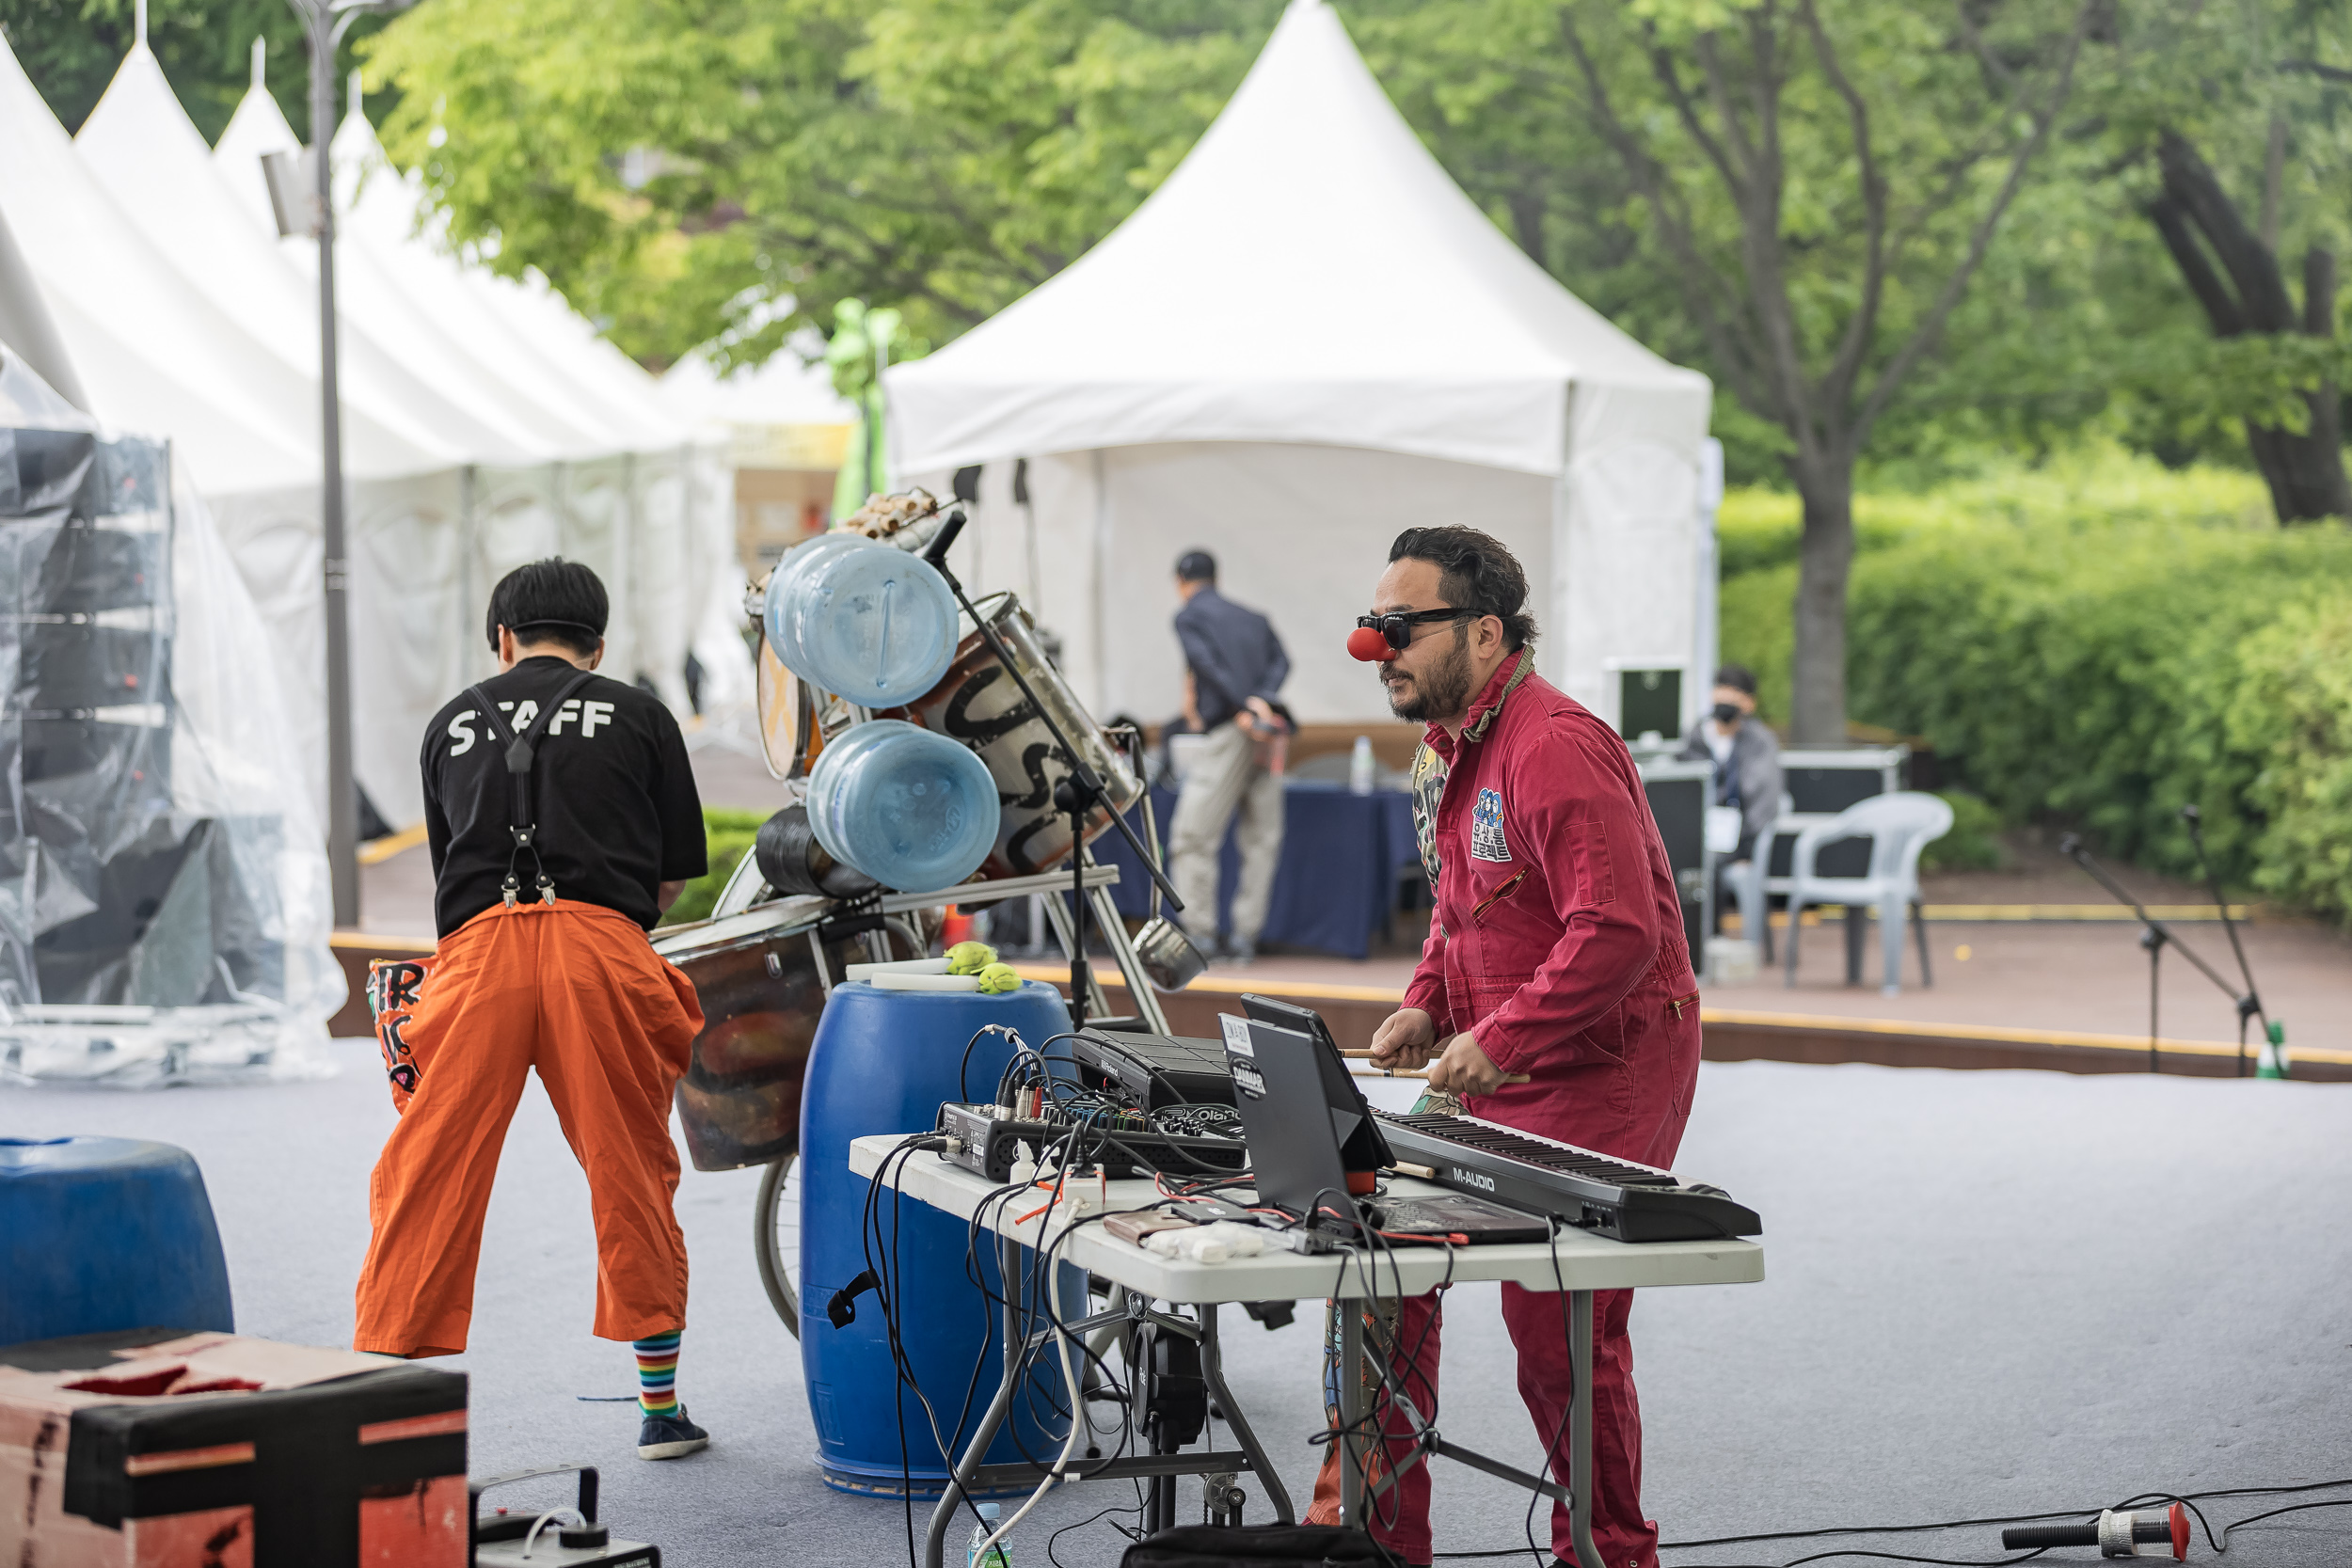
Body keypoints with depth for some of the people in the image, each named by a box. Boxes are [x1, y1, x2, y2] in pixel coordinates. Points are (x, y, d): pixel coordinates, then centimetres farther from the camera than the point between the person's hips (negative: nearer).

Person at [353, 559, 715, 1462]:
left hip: (478, 947, 1)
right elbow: (678, 871, 18)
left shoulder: (454, 725, 21)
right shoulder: (639, 718, 16)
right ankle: (660, 1404, 17)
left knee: (428, 1177, 5)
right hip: (600, 947, -1)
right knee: (632, 1176, 10)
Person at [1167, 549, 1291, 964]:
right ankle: (1246, 934, 5)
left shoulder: (1189, 616, 7)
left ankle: (1199, 932, -7)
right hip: (1268, 733, 6)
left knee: (1192, 836, -2)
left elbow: (1208, 665, -9)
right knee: (1261, 838, 8)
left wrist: (1243, 711, -15)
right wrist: (1263, 700, -8)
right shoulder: (1254, 619, 24)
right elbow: (1281, 661, 6)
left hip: (1228, 730, -6)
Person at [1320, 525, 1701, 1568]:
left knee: (1560, 1332, -5)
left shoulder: (1554, 749, -21)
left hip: (1596, 1082, -9)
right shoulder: (1459, 746, 11)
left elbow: (1618, 932, -28)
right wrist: (1429, 1005, 7)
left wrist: (1498, 1039, -25)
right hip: (1492, 1073, 9)